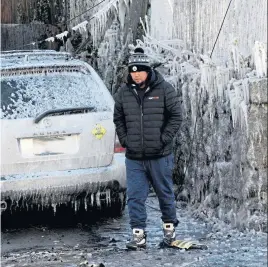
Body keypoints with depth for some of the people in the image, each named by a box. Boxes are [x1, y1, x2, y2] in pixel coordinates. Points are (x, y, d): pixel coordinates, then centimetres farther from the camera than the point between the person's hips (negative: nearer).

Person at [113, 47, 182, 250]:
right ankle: (139, 235, 1)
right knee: (135, 197, -2)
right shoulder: (124, 93, 4)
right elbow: (118, 119, 15)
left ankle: (169, 227, 29)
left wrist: (164, 139, -10)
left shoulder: (164, 89, -6)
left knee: (165, 193, 11)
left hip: (160, 156, -2)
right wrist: (124, 140, 3)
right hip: (134, 157, 2)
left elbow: (176, 117, -3)